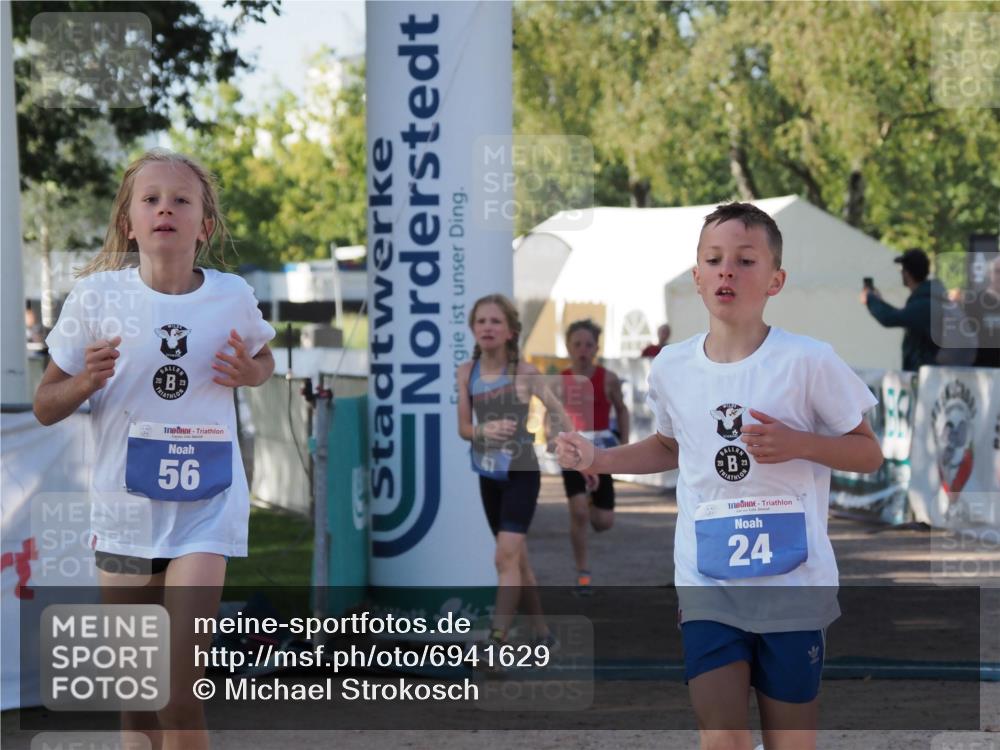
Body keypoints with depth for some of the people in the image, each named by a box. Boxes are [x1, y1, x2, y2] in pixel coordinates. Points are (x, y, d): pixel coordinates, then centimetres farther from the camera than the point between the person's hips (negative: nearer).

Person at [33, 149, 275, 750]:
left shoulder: (233, 297, -1)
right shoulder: (99, 296, -4)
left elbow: (264, 359, 21)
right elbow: (45, 407, 3)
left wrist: (248, 372, -2)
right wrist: (86, 381, -18)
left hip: (207, 504, -1)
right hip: (125, 507, 1)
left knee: (180, 695, -14)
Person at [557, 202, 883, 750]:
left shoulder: (807, 362, -9)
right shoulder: (672, 367, 3)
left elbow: (868, 454, -1)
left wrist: (798, 443, -17)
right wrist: (598, 459, 9)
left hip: (794, 586, -2)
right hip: (707, 587, 2)